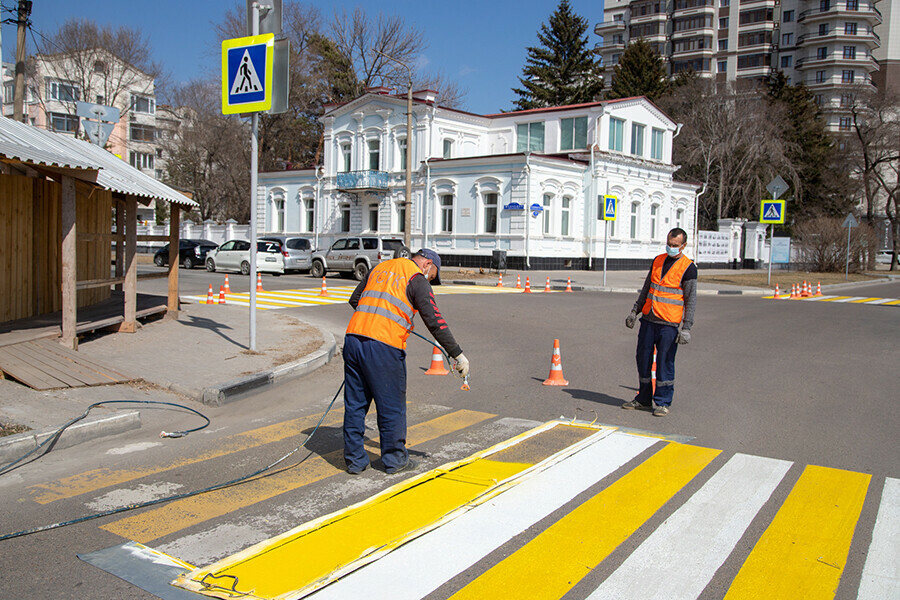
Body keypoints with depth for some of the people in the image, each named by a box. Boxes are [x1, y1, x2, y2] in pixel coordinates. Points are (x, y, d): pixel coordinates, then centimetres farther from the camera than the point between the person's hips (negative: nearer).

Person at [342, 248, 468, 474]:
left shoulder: (380, 267, 20)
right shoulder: (417, 279, 1)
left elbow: (354, 299, 26)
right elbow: (435, 322, -5)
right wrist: (458, 355, -2)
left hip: (353, 338, 7)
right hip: (385, 346, -6)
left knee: (355, 404, 13)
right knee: (392, 406, 9)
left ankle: (354, 460, 23)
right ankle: (394, 459, 22)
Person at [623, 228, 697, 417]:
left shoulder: (688, 267, -5)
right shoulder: (658, 260, 11)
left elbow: (691, 299, -6)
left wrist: (686, 328, -12)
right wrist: (635, 311, 15)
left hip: (669, 324, -6)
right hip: (648, 319, 6)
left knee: (664, 362, -2)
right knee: (643, 360, 9)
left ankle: (662, 403, 11)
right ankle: (643, 399, 22)